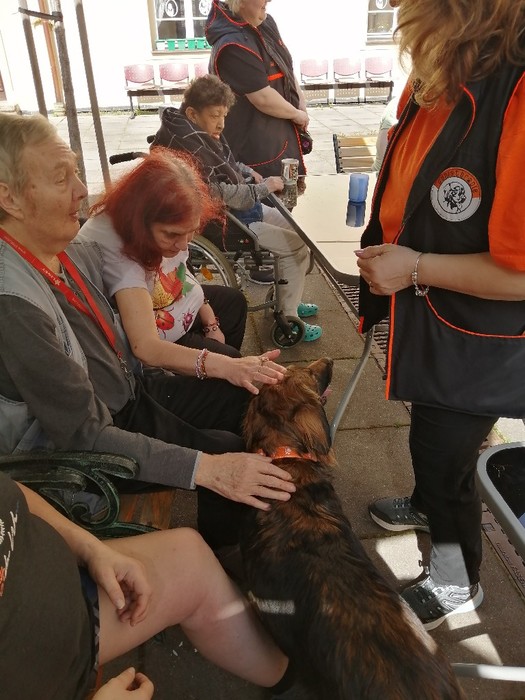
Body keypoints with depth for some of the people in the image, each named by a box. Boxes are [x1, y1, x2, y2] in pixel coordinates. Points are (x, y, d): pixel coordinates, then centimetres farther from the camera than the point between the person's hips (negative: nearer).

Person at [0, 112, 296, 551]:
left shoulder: (78, 250, -4)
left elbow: (124, 344, 6)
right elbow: (84, 434, -27)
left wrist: (204, 362, -7)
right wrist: (206, 468, -29)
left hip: (134, 392, 8)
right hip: (85, 451, -8)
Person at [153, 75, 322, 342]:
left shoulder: (201, 130, 5)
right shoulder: (186, 144, -26)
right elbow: (216, 193, -29)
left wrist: (248, 172, 5)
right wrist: (263, 187, -19)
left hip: (239, 207, 11)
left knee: (293, 228, 16)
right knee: (297, 247, -9)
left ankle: (286, 300, 27)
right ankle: (288, 321, 3)